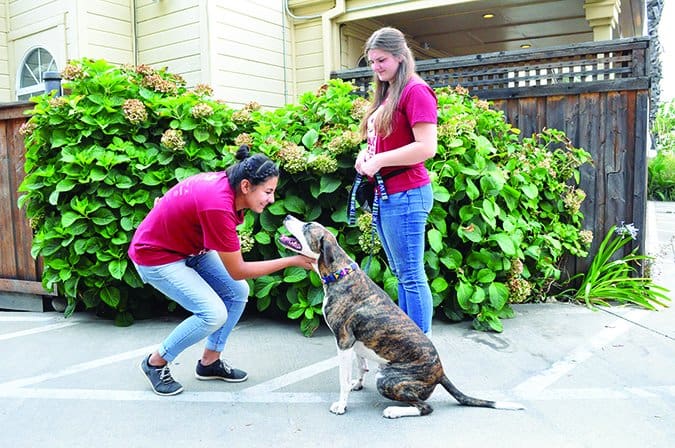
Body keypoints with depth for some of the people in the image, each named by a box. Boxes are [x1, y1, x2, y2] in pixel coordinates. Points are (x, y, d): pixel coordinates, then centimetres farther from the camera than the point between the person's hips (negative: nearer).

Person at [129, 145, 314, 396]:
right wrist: (292, 261, -24)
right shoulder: (218, 206, -36)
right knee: (214, 314, -18)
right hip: (156, 256, -9)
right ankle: (155, 362, 4)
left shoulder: (227, 181, -12)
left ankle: (210, 362, 15)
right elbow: (238, 271, -27)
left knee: (238, 292, 0)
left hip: (190, 247, 9)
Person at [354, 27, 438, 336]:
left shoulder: (415, 91, -9)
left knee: (412, 276, -4)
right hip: (384, 194, 9)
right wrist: (366, 154, 6)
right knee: (401, 275, 14)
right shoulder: (385, 95, 18)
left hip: (406, 195, -9)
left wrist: (379, 160, -15)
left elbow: (426, 147, -19)